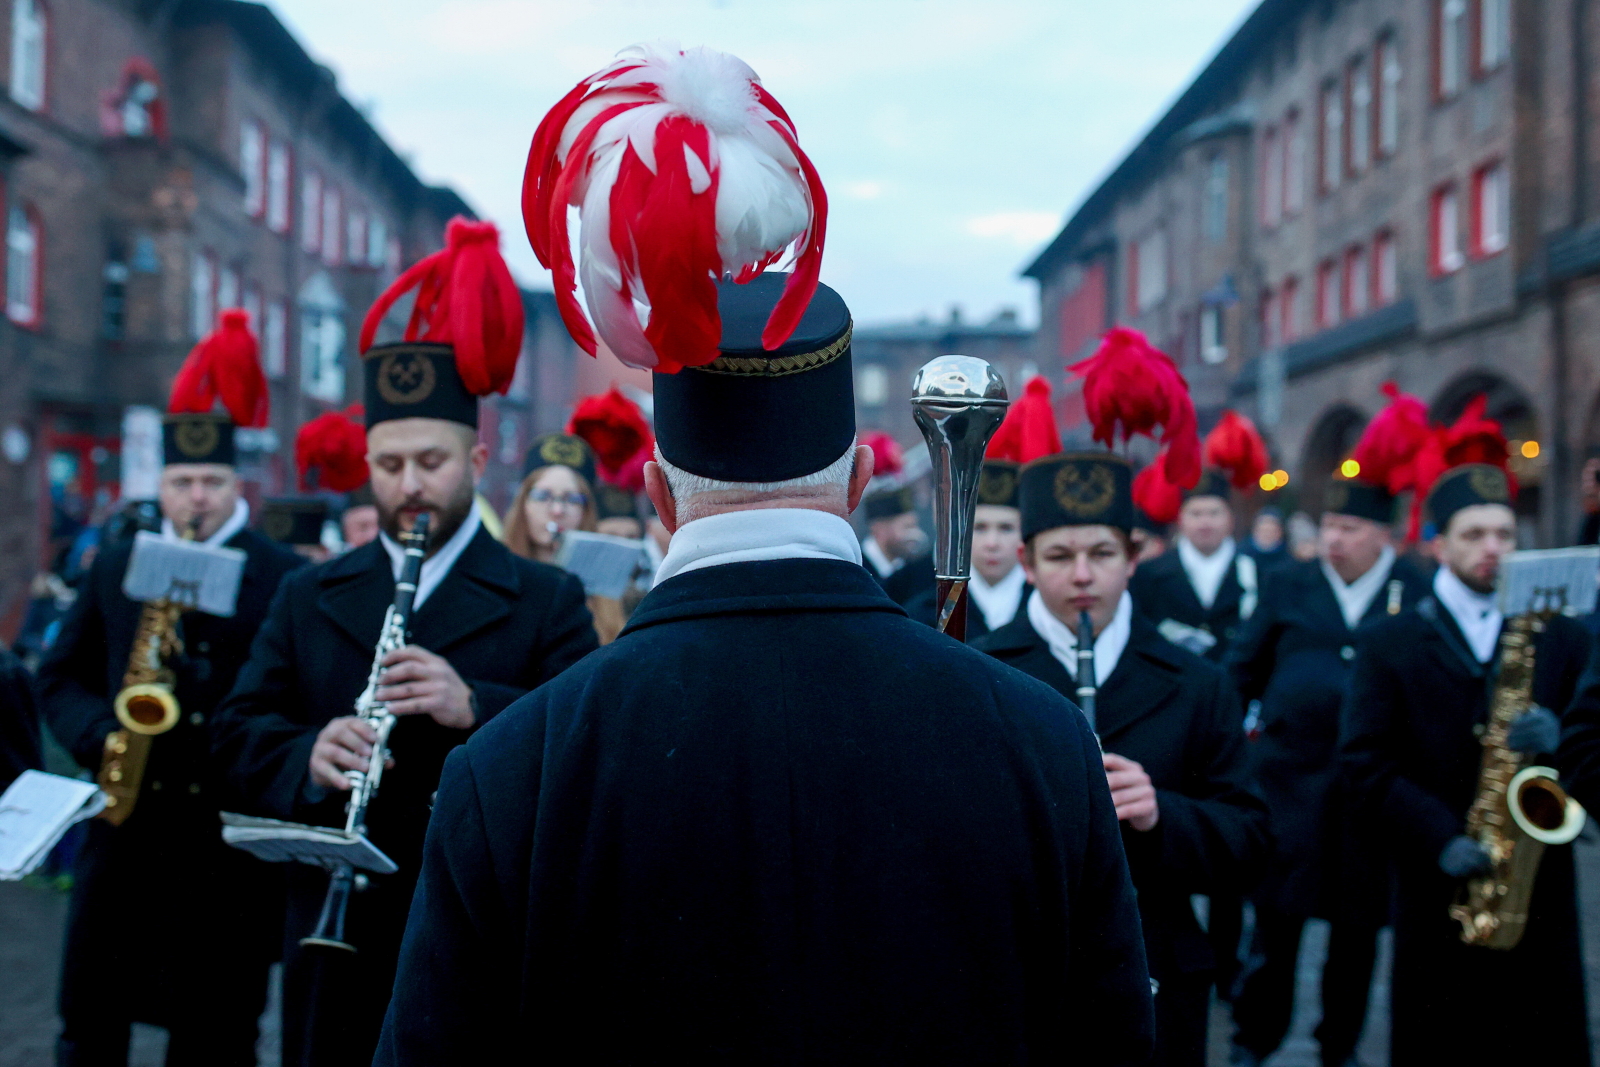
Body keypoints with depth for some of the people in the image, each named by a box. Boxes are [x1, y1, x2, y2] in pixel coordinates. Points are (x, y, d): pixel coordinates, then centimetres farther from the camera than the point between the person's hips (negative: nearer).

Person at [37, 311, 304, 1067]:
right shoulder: (115, 568, 9)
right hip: (124, 826, 4)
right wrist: (99, 734, -9)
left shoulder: (283, 578, -3)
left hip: (231, 834, -3)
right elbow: (60, 677, 11)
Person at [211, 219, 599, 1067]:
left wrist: (474, 707, -26)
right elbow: (239, 732, 5)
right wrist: (307, 760, -18)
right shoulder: (308, 598, 10)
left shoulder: (545, 601, 0)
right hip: (336, 944, 3)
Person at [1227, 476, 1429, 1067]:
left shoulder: (1420, 594, 2)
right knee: (1277, 916, 1)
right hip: (1291, 774, 0)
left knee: (1358, 923, 9)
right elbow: (1244, 670, 11)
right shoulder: (1290, 585, 6)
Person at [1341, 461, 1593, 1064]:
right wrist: (1441, 839, -16)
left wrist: (1558, 739, -14)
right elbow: (1365, 762, -4)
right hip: (1436, 891, -2)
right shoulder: (1387, 644, 4)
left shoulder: (1560, 638, 11)